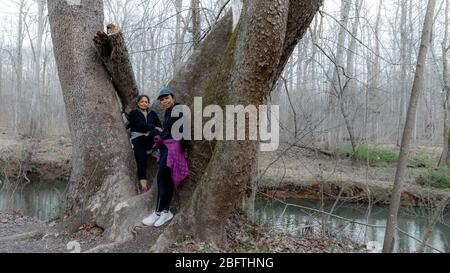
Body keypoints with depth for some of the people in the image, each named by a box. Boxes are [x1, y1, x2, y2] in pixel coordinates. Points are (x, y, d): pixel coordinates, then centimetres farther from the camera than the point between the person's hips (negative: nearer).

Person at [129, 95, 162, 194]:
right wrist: (155, 127, -10)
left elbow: (159, 126, 8)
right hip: (138, 138, -2)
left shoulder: (152, 113, 19)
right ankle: (143, 186, -23)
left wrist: (155, 130, -13)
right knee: (141, 160, -19)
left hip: (150, 138, 2)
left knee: (155, 132, -34)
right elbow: (140, 124, -9)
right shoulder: (134, 113, 9)